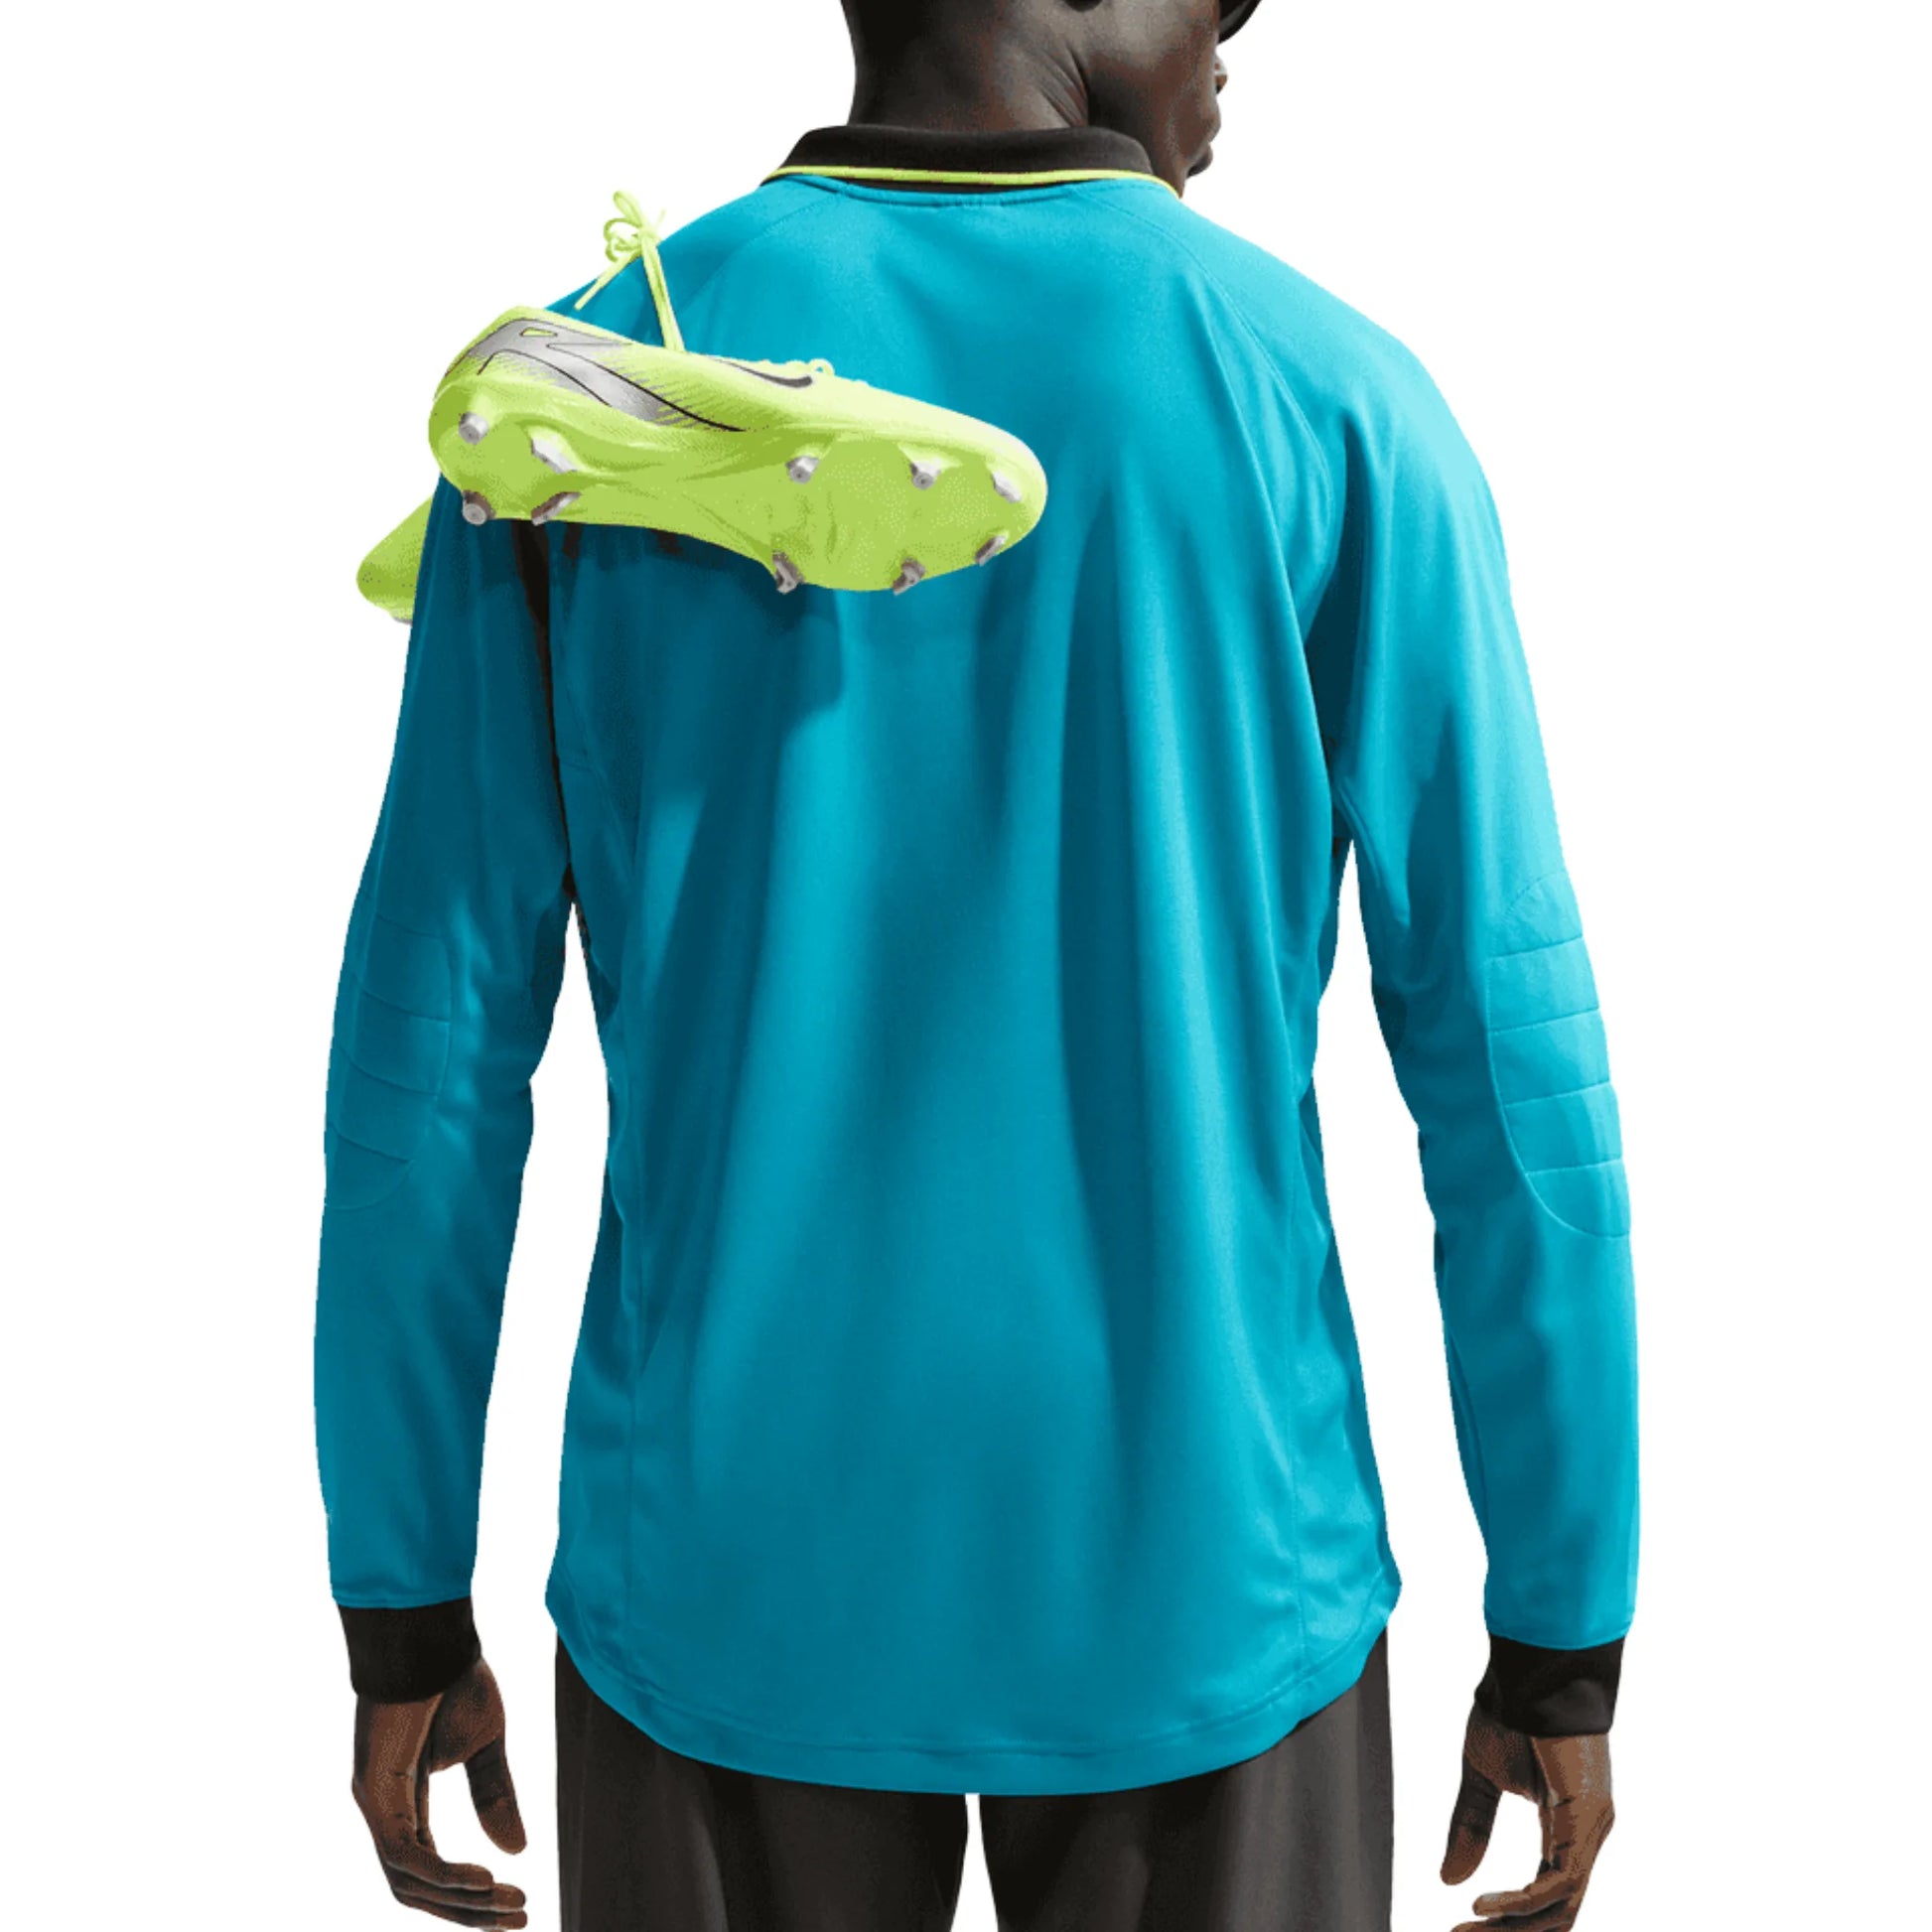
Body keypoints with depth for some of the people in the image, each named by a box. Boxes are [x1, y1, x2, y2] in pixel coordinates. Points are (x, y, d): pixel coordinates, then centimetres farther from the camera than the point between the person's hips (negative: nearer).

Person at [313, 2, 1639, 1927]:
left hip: (735, 1589, 1)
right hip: (1197, 1594, 0)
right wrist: (1567, 1643, 2)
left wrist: (400, 1612, 6)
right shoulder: (1338, 405, -8)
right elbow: (1518, 1069, -8)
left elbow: (428, 1049, -5)